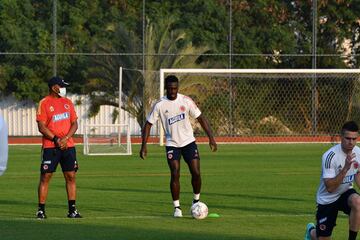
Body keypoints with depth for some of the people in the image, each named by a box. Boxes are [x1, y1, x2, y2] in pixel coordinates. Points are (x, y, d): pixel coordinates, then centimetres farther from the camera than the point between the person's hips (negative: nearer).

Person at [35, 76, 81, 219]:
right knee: (45, 177, -3)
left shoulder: (67, 102, 13)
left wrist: (65, 139, -7)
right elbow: (42, 127, -9)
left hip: (68, 146, 5)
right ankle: (41, 210, 2)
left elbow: (74, 124, 9)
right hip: (50, 147, -5)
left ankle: (72, 210, 6)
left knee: (71, 176, 2)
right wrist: (56, 140, -15)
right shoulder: (44, 103, -3)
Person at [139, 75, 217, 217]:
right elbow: (148, 124, -3)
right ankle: (177, 207, 0)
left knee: (196, 173, -6)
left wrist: (211, 138, -8)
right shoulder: (159, 105, -9)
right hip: (172, 144, -1)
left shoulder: (186, 101, -7)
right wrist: (144, 146, -12)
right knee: (175, 175, -12)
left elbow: (201, 118, -1)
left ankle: (196, 200, 19)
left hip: (188, 141, 1)